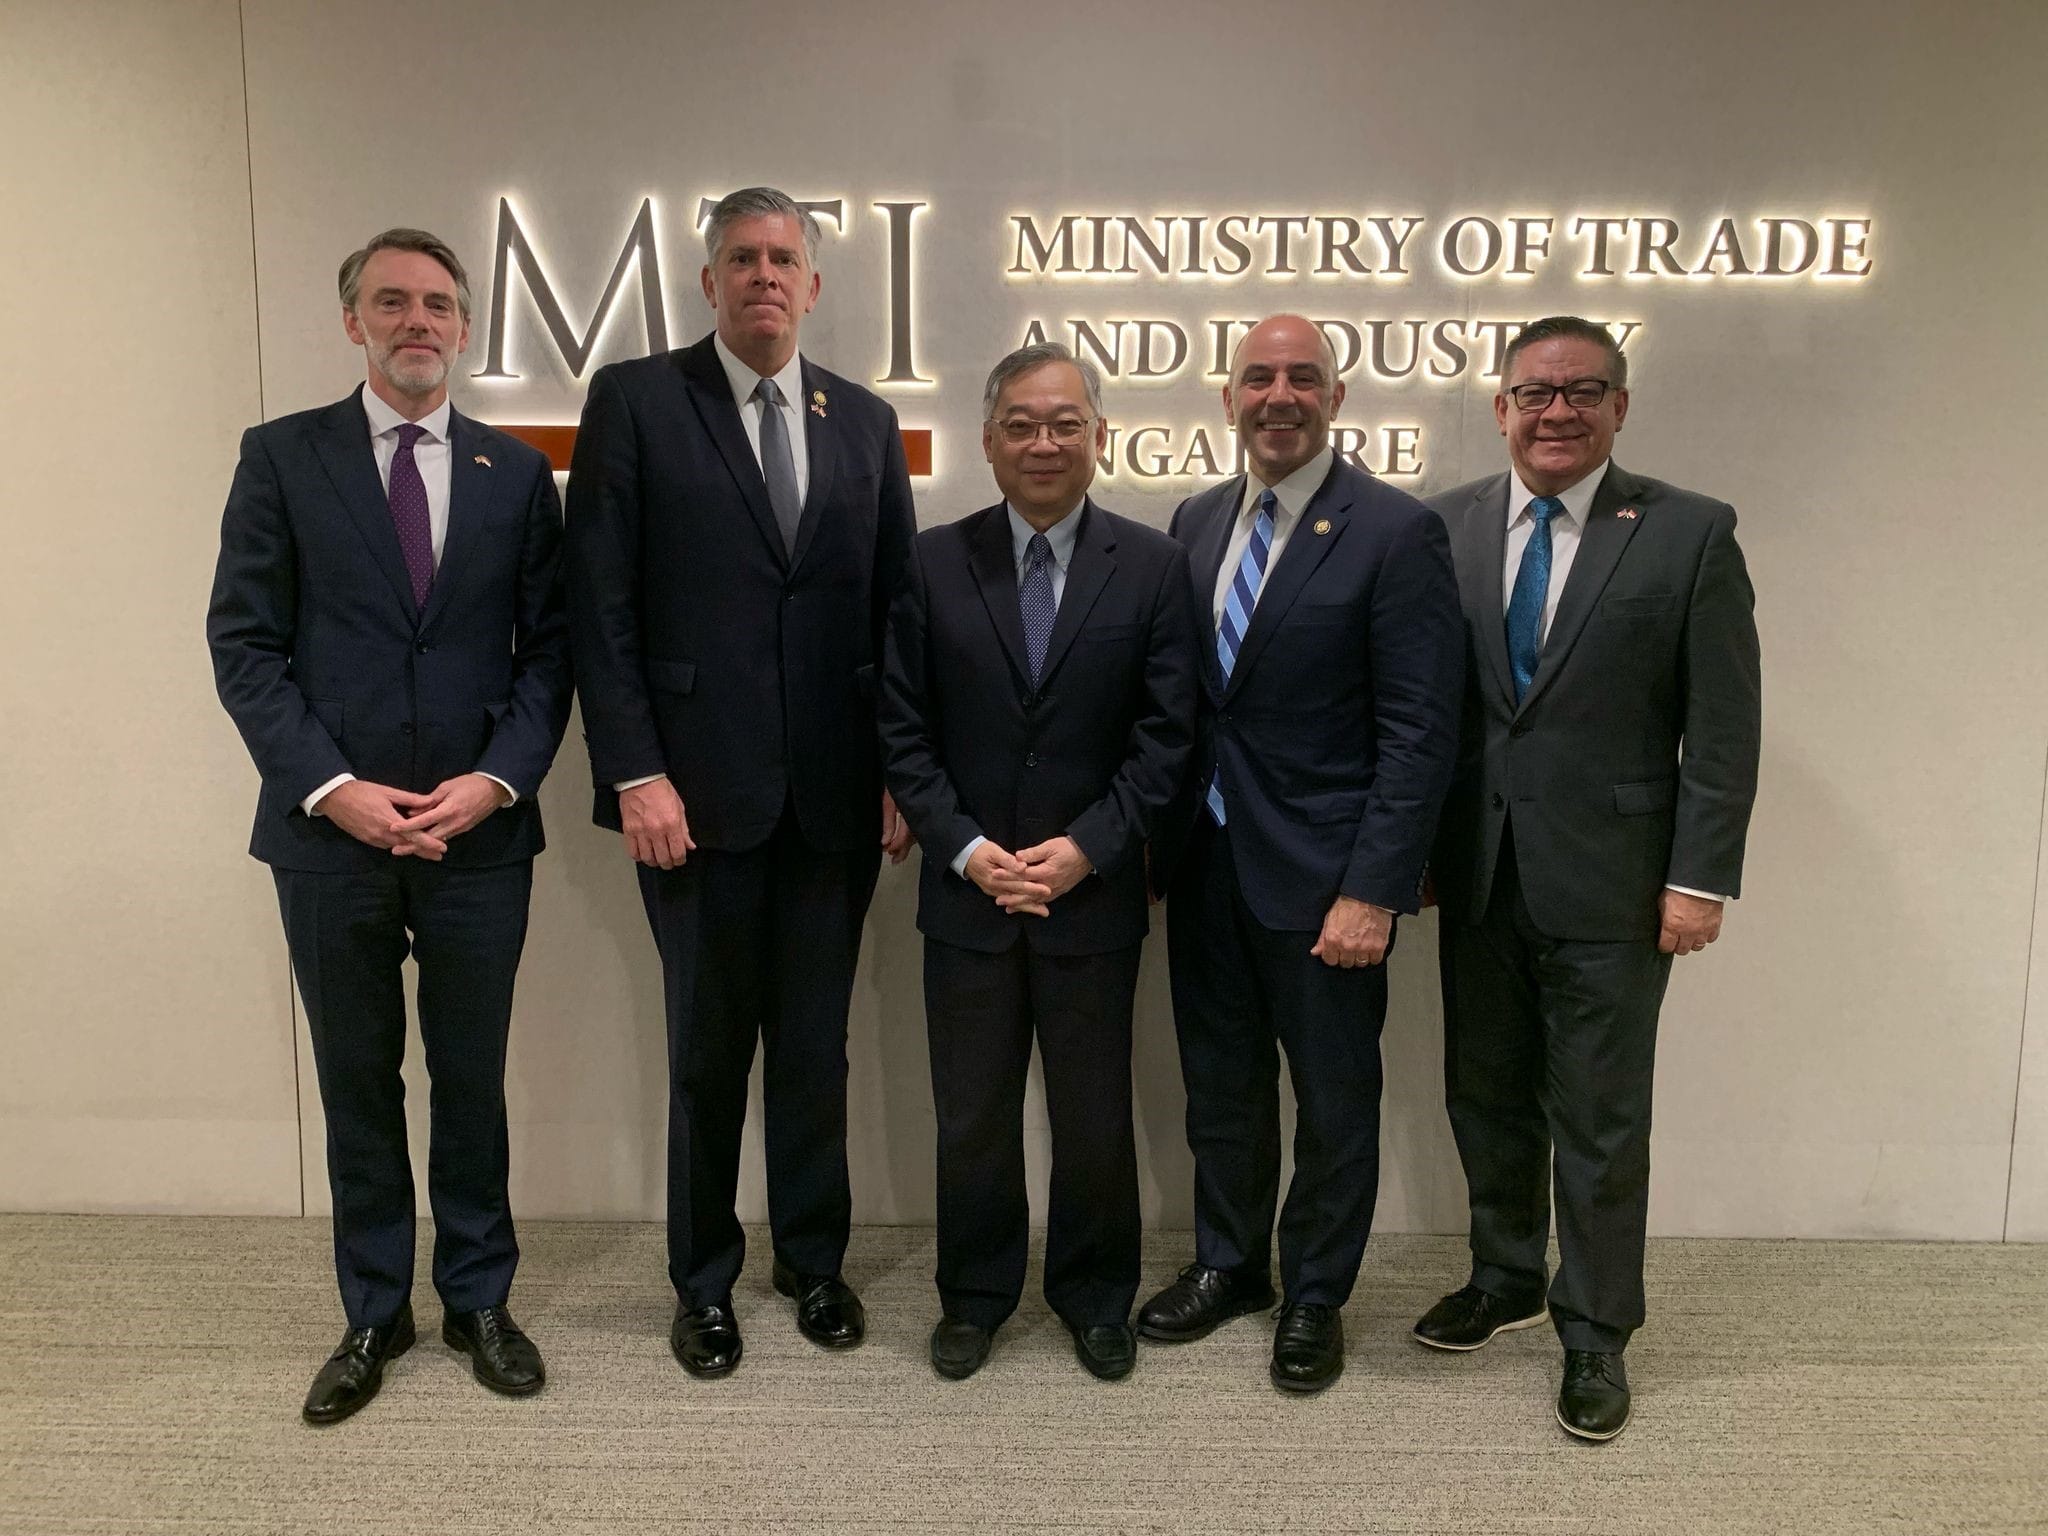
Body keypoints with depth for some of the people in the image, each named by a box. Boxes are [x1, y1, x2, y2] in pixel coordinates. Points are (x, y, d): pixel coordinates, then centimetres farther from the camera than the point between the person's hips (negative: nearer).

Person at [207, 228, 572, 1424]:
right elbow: (244, 642, -2)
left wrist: (496, 779, -10)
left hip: (479, 831, 1)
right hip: (328, 831, 0)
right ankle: (375, 1314, 29)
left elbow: (549, 646, 3)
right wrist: (328, 786, -12)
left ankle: (480, 1300, 29)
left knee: (473, 1078, 12)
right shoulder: (283, 457, 2)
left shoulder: (517, 472, 5)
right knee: (357, 1080, 12)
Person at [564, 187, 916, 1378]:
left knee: (817, 1043, 13)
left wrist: (901, 776, 2)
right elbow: (601, 606, -5)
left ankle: (815, 1261, 33)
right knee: (708, 1045, 9)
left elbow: (897, 610, 9)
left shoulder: (866, 421, 10)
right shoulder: (636, 401, 0)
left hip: (836, 792, 3)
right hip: (698, 789, -3)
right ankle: (705, 1283, 29)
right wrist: (634, 771, -12)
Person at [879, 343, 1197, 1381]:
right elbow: (903, 729, -1)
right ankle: (974, 1295, 33)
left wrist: (1086, 848, -13)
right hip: (965, 893, 1)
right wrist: (965, 849, -10)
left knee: (1095, 1116, 12)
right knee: (971, 1117, 12)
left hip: (1093, 895, 0)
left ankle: (1095, 1297, 34)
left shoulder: (1151, 566, -1)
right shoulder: (934, 562, 1)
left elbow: (1165, 734, -4)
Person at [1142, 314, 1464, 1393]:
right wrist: (1164, 840, 5)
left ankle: (1314, 1296, 31)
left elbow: (1418, 733, -14)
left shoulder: (1396, 532, -11)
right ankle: (1227, 1263, 39)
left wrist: (1372, 891, -19)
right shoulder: (1196, 522, 8)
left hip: (1321, 876, -5)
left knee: (1334, 1100, 11)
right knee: (1220, 1083, 19)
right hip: (1206, 861, 5)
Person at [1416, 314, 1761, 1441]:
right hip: (1477, 877, 4)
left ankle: (1595, 1333, 26)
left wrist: (1700, 878, -10)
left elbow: (1724, 727, -6)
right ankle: (1505, 1278, 39)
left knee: (1600, 1122, 7)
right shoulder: (1446, 527, 3)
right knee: (1486, 1097, 17)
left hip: (1609, 883, -3)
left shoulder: (1689, 534, -5)